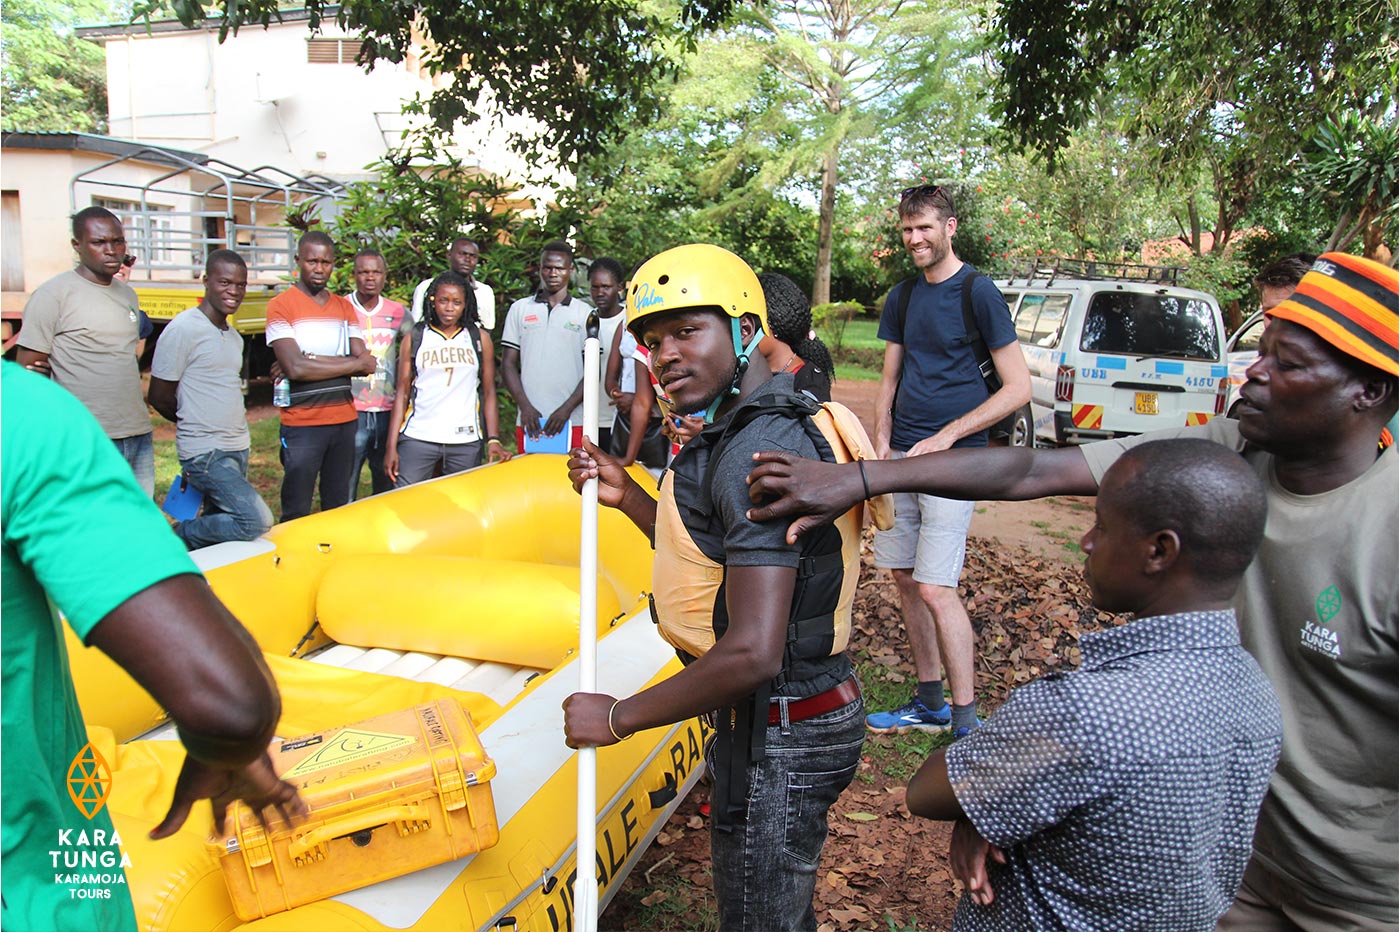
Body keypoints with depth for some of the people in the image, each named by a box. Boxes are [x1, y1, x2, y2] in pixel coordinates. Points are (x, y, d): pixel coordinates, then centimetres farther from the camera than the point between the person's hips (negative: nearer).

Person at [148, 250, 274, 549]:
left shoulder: (233, 336, 14)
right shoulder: (183, 329, -11)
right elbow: (159, 397, -8)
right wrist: (196, 424, 6)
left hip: (238, 450, 8)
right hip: (206, 454, -8)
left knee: (218, 527, 12)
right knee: (257, 521, -19)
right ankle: (182, 538, 1)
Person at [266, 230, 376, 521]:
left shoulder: (344, 307, 13)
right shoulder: (281, 306, -3)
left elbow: (366, 364, 1)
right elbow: (295, 367, -17)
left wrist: (312, 363, -11)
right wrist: (353, 364, -9)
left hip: (345, 420, 5)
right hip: (301, 424, -5)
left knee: (338, 508, 12)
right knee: (297, 514, -1)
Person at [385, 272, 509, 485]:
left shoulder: (479, 339, 10)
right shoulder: (415, 338, 8)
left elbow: (489, 392, 9)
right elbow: (402, 393, 7)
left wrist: (493, 439, -2)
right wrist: (391, 446, 0)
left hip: (466, 442, 1)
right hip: (417, 438, 0)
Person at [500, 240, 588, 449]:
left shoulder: (585, 314, 7)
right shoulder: (520, 309, 12)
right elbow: (508, 364, 9)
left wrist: (566, 409, -9)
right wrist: (525, 406, -4)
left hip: (573, 422, -1)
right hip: (528, 421, 1)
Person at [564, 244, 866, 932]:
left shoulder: (757, 450, -26)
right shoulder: (756, 428, 8)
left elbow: (752, 653, -32)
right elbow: (723, 560, 17)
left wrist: (618, 718, -20)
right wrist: (626, 496, 7)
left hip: (778, 738, -10)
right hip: (807, 712, 10)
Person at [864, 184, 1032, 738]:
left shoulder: (978, 292, -6)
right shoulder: (902, 298, 13)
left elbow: (1018, 388, -8)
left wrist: (946, 436, -14)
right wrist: (882, 443, 2)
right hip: (902, 457, 7)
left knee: (935, 588, -10)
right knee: (905, 578, 9)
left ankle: (966, 723, 2)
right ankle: (929, 702, 23)